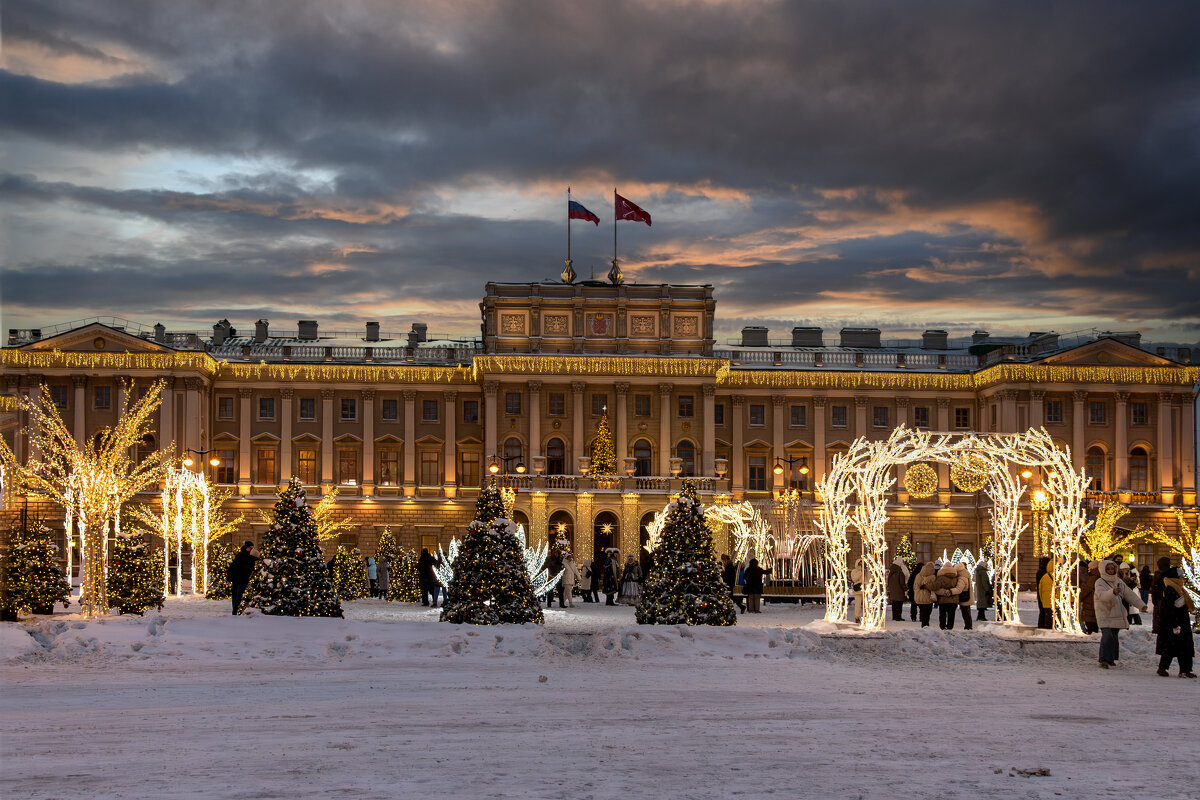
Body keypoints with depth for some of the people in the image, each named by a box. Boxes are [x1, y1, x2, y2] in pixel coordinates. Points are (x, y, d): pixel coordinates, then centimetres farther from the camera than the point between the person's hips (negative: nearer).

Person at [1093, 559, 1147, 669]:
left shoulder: (1118, 581, 11)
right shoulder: (1099, 582, -9)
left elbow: (1129, 594, 14)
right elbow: (1102, 595, -28)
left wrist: (1141, 605, 6)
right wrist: (1113, 592, -47)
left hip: (1117, 614, 6)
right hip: (1105, 615, -6)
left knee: (1114, 637, 13)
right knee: (1107, 636, -19)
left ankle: (1110, 659, 28)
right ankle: (1104, 661, -21)